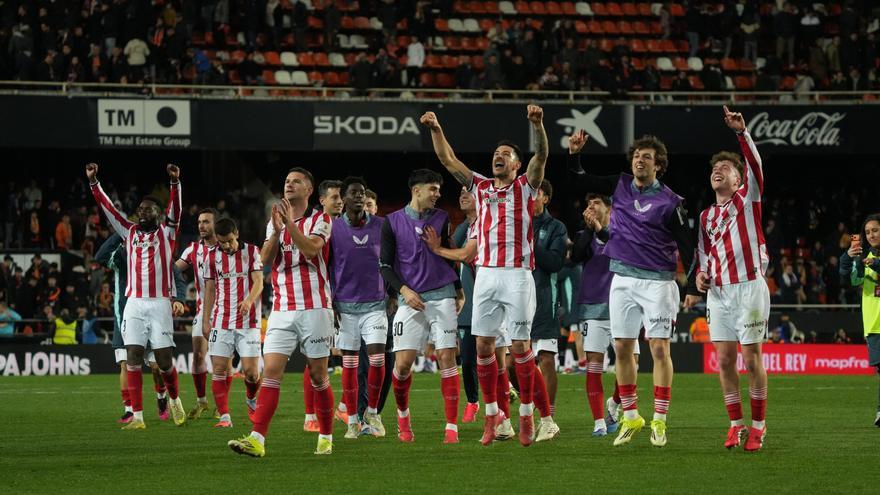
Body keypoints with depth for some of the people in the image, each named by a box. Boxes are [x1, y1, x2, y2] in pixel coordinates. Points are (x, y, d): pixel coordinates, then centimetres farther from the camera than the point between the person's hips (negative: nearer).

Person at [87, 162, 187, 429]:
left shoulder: (166, 232, 6)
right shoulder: (130, 232, 14)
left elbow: (175, 209, -9)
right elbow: (108, 209, 12)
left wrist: (175, 183, -25)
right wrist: (94, 182, 4)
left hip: (159, 303, -3)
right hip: (134, 303, 3)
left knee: (164, 359, -4)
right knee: (133, 357, -6)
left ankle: (174, 400, 25)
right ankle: (137, 416, -7)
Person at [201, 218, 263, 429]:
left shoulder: (251, 251, 1)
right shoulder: (212, 256, 8)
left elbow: (258, 282, -7)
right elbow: (210, 290, 13)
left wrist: (249, 300, -27)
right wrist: (205, 321, 9)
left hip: (248, 321, -2)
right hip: (221, 322, 2)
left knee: (251, 370, -7)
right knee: (219, 370, -6)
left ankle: (251, 400, 23)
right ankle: (224, 416, -2)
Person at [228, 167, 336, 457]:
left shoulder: (320, 220, 3)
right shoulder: (274, 222, 16)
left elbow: (312, 249, -16)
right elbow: (266, 258, 1)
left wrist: (290, 223, -23)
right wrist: (277, 230, -14)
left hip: (314, 307, -3)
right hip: (281, 310, 3)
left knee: (318, 375, 1)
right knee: (271, 371, -9)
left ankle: (326, 437, 14)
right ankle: (257, 439, -18)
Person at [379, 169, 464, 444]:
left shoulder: (441, 219, 8)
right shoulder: (392, 222, 2)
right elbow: (385, 266, 3)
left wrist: (459, 292, 17)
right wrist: (404, 290, -12)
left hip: (442, 297, 1)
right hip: (410, 298, -1)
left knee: (446, 357, -8)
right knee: (403, 363, -7)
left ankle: (452, 427, -7)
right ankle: (403, 416, 19)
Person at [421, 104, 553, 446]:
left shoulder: (525, 187, 5)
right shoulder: (480, 187, 15)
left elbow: (541, 156, -10)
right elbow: (448, 160, 11)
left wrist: (537, 125, -28)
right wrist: (436, 130, -4)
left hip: (518, 274, -4)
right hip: (485, 274, 4)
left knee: (521, 346, -4)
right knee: (483, 345, 1)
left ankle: (526, 414, 2)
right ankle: (492, 414, 8)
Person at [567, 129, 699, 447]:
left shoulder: (669, 202, -6)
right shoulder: (620, 186, 7)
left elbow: (686, 246, -3)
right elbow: (579, 183, 18)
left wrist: (693, 286, -6)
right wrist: (574, 155, 2)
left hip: (657, 281, -5)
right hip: (623, 280, 5)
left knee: (660, 349, -7)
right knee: (622, 349, 4)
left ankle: (659, 421, -3)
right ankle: (630, 418, 14)